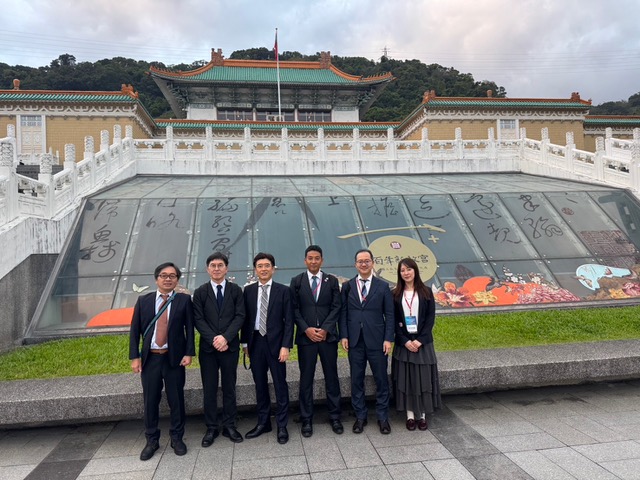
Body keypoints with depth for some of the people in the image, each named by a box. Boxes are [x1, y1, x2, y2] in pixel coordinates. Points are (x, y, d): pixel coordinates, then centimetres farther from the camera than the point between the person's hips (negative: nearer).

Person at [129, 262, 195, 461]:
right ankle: (152, 440, 26)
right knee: (150, 401, 9)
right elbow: (134, 330, 4)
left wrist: (189, 353, -9)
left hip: (174, 358, -1)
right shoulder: (143, 301, 4)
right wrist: (134, 357, -2)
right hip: (150, 358, 2)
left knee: (176, 399, 7)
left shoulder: (184, 300, 0)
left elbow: (189, 328, -2)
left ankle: (177, 438, 24)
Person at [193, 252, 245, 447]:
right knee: (209, 389, 7)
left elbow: (240, 316, -4)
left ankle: (229, 426, 21)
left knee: (229, 387, 9)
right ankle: (211, 428, 19)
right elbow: (198, 319, -2)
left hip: (230, 346, 0)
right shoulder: (200, 292, 4)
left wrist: (225, 337, -16)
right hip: (208, 347, 0)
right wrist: (213, 339, -14)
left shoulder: (236, 290, 3)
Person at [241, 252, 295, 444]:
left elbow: (289, 320, -5)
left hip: (275, 342, -3)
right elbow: (245, 318, 8)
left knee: (280, 385, 5)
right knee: (260, 384, 13)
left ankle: (282, 426, 17)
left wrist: (285, 346, -11)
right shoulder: (248, 290, 6)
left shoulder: (283, 290, -3)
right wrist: (245, 342, 6)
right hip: (255, 342, 3)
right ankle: (263, 422, 27)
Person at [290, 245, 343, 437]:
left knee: (331, 377, 8)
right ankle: (306, 419, 17)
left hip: (328, 335, 1)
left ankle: (334, 416, 20)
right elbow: (295, 309, 1)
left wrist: (325, 329, -9)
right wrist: (306, 329, -10)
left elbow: (336, 307, 2)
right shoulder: (296, 281, 5)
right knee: (306, 379, 5)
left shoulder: (332, 281, 7)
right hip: (305, 336, -1)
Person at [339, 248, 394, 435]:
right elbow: (343, 312, 4)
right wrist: (343, 336, -4)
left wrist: (388, 339, -6)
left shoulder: (383, 286, 2)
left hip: (376, 341, -1)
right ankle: (360, 416, 24)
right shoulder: (347, 286, 5)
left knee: (381, 379, 7)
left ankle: (382, 417, 23)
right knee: (356, 380, 10)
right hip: (354, 341, 1)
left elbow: (389, 314, 0)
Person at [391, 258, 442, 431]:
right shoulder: (395, 294, 2)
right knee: (405, 378, 4)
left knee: (423, 378, 4)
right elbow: (393, 320, 0)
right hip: (403, 343, 0)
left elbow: (430, 318, -2)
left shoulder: (426, 292, 2)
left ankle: (422, 415, 16)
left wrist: (420, 340, -13)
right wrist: (405, 341, -12)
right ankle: (410, 415, 15)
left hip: (422, 342, 0)